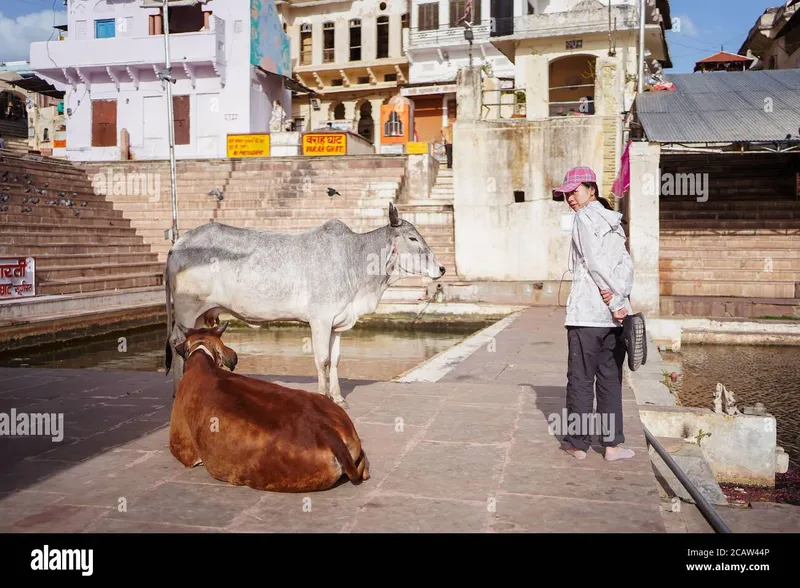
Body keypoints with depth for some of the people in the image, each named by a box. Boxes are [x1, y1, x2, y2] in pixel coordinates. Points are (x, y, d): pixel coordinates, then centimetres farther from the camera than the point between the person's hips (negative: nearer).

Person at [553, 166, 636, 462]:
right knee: (611, 379, 10)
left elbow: (595, 262, -14)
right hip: (614, 314, 6)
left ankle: (578, 442, 8)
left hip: (585, 312, -6)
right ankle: (612, 443, 12)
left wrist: (615, 301, -12)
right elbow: (627, 263, 3)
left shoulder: (584, 217, -4)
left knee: (581, 378, 2)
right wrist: (617, 291, -12)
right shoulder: (613, 221, 16)